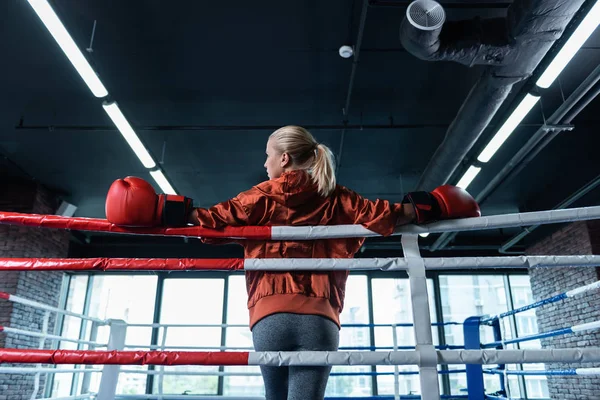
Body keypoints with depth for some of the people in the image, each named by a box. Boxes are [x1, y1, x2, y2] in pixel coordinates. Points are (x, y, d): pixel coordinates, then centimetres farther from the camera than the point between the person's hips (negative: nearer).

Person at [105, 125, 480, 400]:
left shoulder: (267, 194, 9)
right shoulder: (337, 199, 13)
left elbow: (217, 217, 4)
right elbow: (381, 215, 9)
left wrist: (161, 212, 11)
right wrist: (432, 207, 21)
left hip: (270, 314, -1)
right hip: (320, 318, 1)